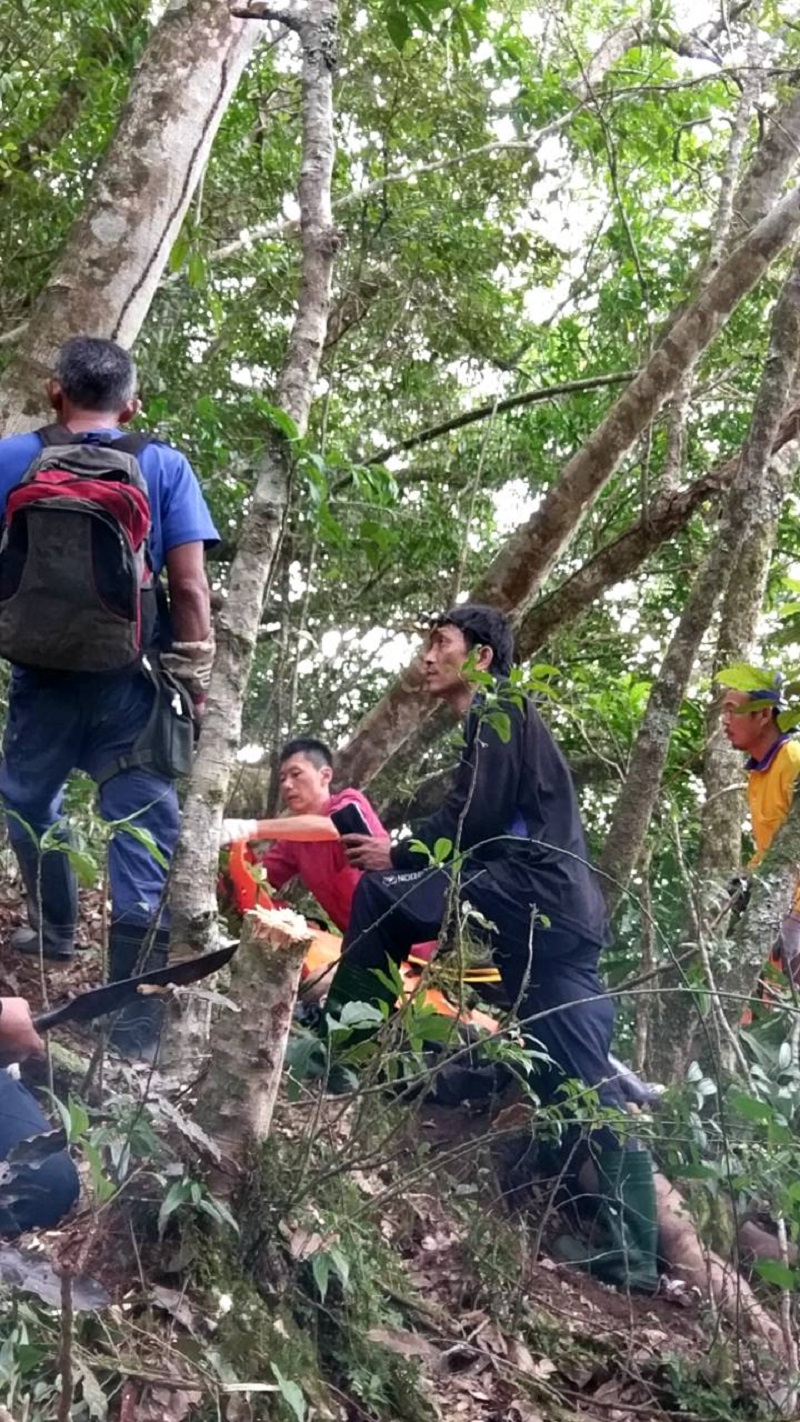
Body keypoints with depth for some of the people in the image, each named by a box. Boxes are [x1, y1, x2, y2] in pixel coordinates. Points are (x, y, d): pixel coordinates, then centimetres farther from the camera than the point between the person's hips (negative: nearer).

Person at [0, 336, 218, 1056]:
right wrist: (195, 678, 3)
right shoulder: (165, 466, 0)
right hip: (134, 684, -1)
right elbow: (189, 587, -6)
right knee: (143, 847, 1)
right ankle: (134, 1034, 1)